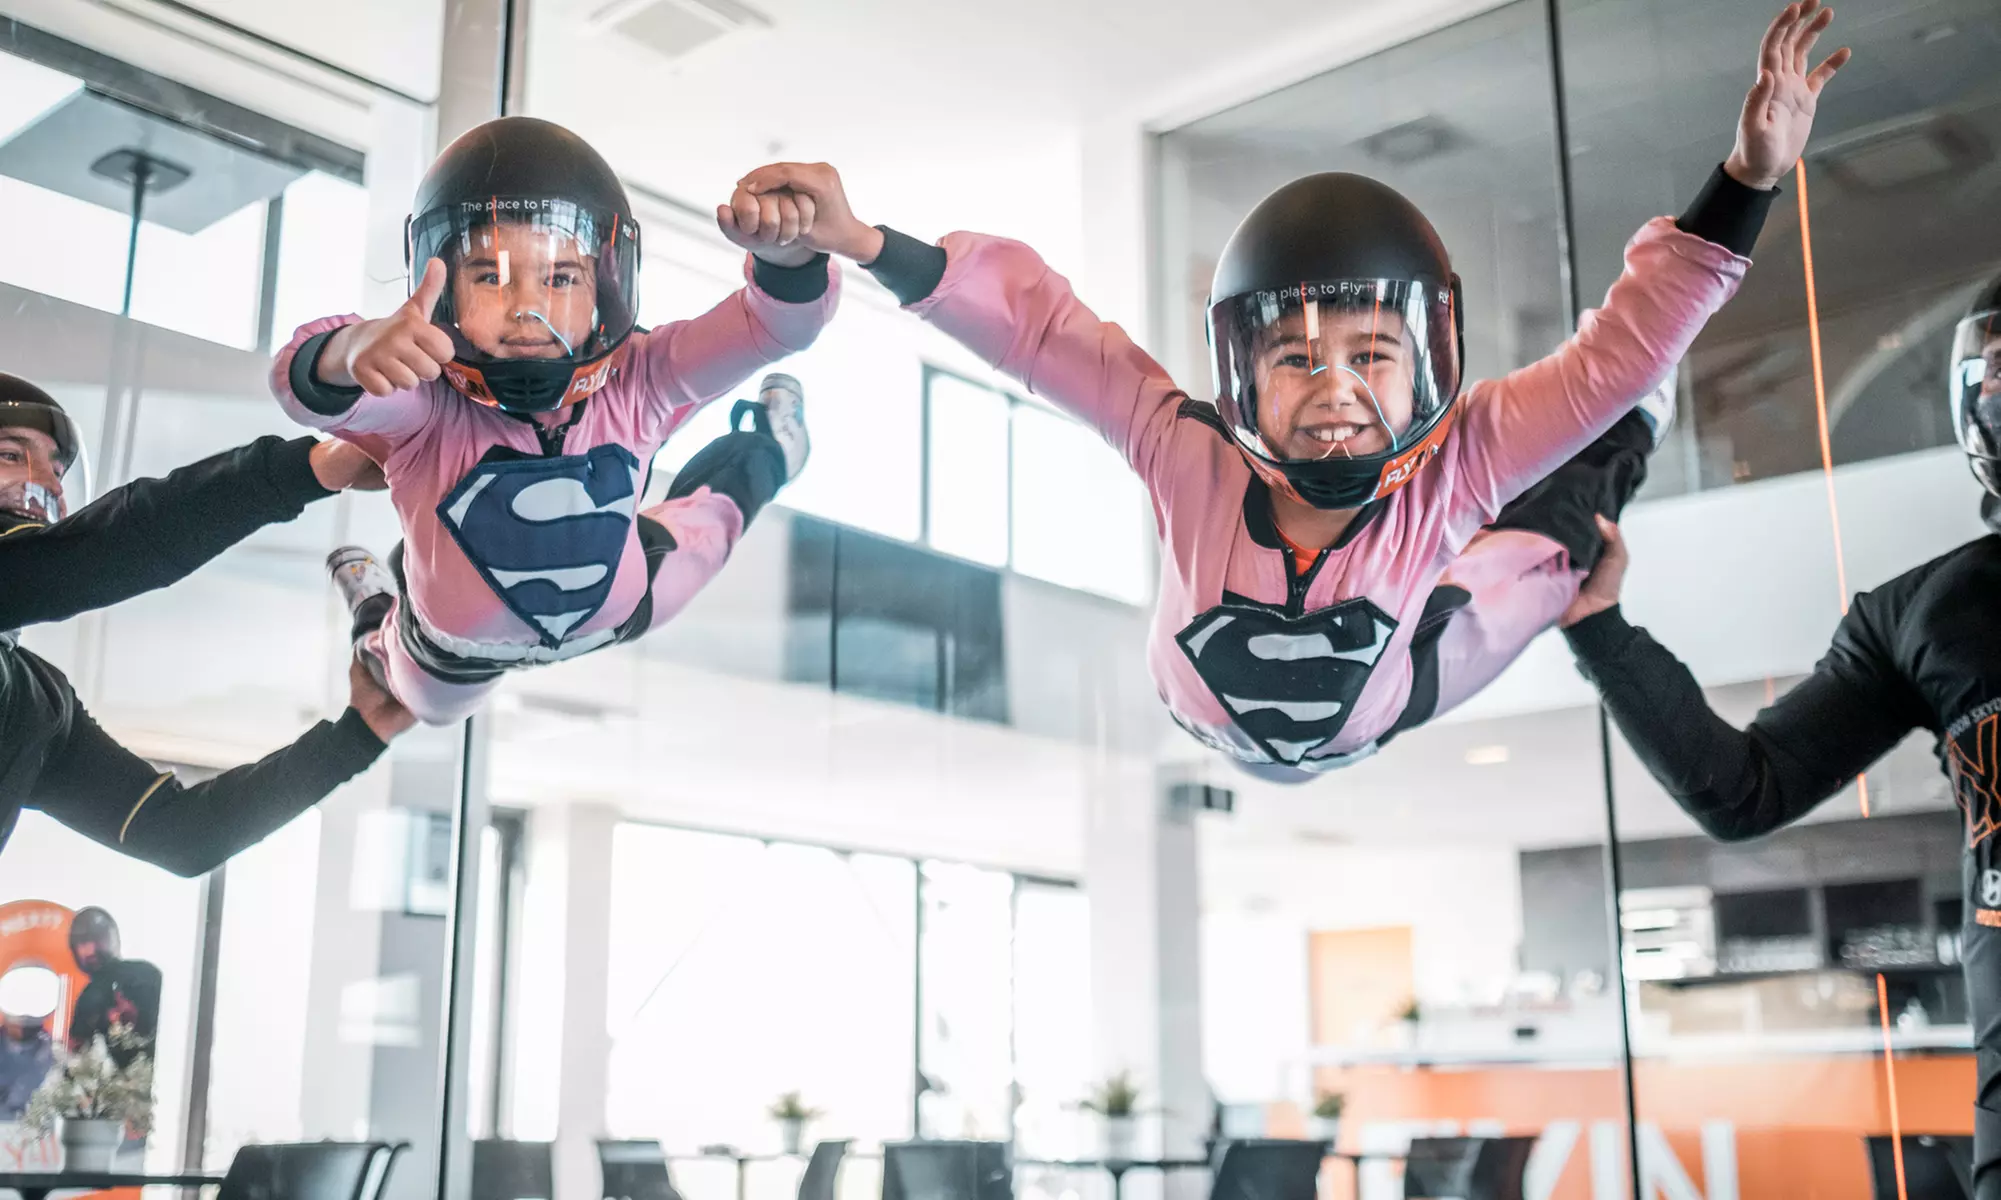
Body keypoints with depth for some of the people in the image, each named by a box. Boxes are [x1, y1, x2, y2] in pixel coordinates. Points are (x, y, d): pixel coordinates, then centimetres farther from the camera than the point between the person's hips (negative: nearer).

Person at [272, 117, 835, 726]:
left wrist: (784, 257, -65)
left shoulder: (635, 385, -35)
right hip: (459, 647, 0)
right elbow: (307, 386, -60)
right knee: (431, 704, 35)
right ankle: (378, 610, 64)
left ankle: (767, 450, 58)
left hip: (619, 613, 1)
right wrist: (353, 352, -84)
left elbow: (775, 324, -42)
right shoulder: (426, 401, -42)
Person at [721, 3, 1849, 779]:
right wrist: (867, 243, -50)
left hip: (1385, 715, 0)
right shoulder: (1191, 456, -40)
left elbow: (1620, 349, -39)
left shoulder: (1457, 468, -37)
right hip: (1211, 725, 0)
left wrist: (1748, 184, -49)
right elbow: (1035, 317, -41)